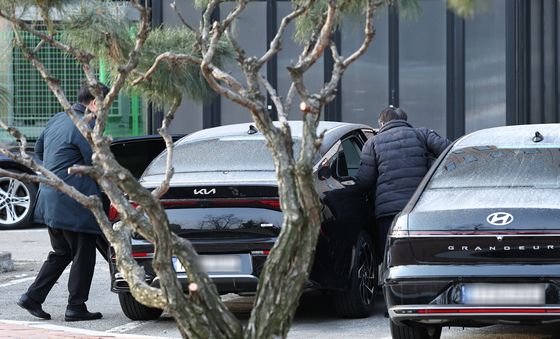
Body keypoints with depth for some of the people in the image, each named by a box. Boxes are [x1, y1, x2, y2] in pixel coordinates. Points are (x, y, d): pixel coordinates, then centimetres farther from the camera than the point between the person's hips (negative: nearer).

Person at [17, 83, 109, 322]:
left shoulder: (57, 119, 14)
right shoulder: (86, 126, -14)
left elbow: (38, 149, 26)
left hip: (50, 199, 9)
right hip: (73, 202, -9)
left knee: (61, 253, 18)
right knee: (83, 255, 1)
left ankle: (33, 297, 12)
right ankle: (76, 307, 3)